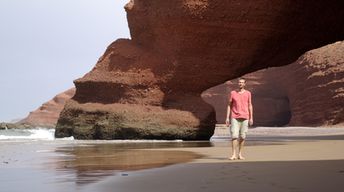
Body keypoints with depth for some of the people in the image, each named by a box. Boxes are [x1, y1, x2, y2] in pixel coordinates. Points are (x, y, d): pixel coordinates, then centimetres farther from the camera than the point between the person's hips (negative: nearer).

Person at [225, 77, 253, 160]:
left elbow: (250, 106, 7)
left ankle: (240, 154, 12)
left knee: (242, 136, 3)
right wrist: (227, 118, 0)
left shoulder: (248, 93, 6)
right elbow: (229, 105, 7)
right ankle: (233, 155, -12)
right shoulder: (233, 93, 5)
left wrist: (251, 118, 0)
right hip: (234, 117, -1)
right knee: (234, 136, -10)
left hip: (244, 118, 1)